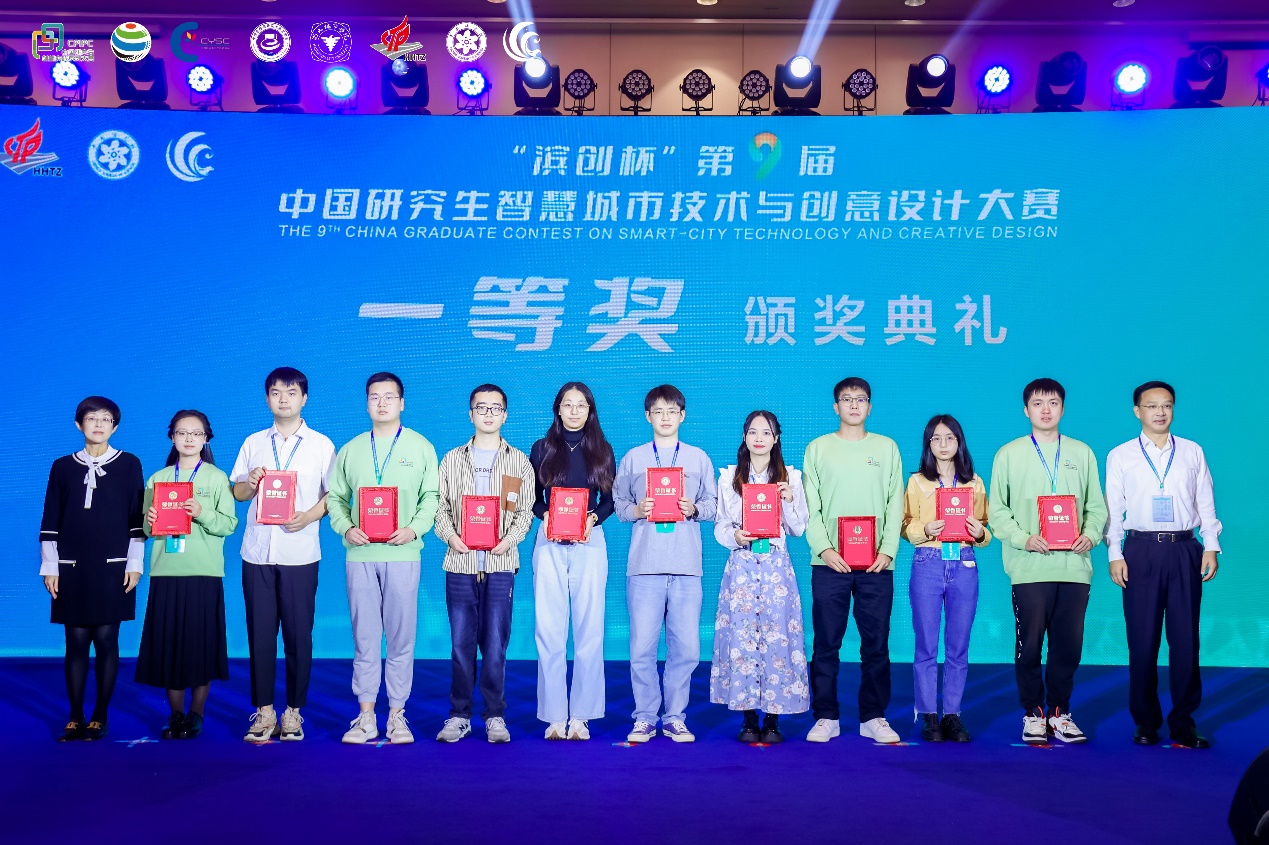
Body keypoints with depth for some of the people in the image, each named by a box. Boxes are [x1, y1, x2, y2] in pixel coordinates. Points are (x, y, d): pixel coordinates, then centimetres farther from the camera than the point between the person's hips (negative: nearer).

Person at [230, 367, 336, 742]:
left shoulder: (321, 445, 6)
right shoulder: (253, 443, 13)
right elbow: (237, 491, 15)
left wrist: (309, 516, -14)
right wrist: (250, 483, -7)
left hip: (299, 553, -2)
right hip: (257, 552, 2)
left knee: (298, 634, 0)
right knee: (260, 632, 2)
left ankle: (293, 712, 9)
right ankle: (263, 712, 9)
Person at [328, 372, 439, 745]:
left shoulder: (420, 447, 7)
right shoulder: (350, 450, 13)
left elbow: (431, 498, 3)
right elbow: (336, 497, 12)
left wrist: (413, 529, -13)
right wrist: (346, 528, -6)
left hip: (402, 554, -2)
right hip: (360, 554, 2)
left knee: (402, 637, 0)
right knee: (364, 637, 3)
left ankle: (397, 715, 6)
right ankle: (366, 716, 8)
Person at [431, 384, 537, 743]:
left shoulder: (519, 461, 10)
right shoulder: (452, 460, 12)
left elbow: (525, 511, 6)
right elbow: (440, 506, 9)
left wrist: (510, 539, -10)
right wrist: (449, 535, -9)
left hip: (500, 565, -1)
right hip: (460, 564, 1)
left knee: (495, 643, -1)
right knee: (461, 642, 1)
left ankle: (495, 716, 8)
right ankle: (459, 715, 10)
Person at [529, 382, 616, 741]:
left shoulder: (602, 451, 9)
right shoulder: (542, 449, 9)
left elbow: (611, 499, 9)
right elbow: (532, 497, 10)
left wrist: (593, 518, -9)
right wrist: (544, 514, -9)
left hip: (589, 543, 0)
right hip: (549, 545, 0)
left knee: (589, 631, -2)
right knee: (549, 631, -3)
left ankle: (581, 715, 4)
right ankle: (554, 716, 2)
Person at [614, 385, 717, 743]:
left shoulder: (698, 458, 13)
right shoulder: (633, 458, 12)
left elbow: (713, 504, 11)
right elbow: (617, 503, 10)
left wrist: (695, 509, -8)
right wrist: (636, 510, -9)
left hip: (686, 565, 1)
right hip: (644, 564, 0)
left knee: (686, 647, -1)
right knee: (642, 647, -2)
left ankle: (675, 717, 11)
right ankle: (645, 717, 9)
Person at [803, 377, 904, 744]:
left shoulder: (886, 448, 10)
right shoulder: (818, 448, 7)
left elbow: (895, 505, 6)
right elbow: (810, 506, 2)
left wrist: (888, 550, -6)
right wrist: (823, 548, -11)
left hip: (877, 563, 1)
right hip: (829, 562, -1)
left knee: (876, 642, 2)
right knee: (826, 643, 0)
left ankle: (873, 717, 11)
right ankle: (825, 717, 7)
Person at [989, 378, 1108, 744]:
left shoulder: (1081, 453, 13)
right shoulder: (1009, 454, 7)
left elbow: (1096, 506, 13)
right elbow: (998, 509, 4)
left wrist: (1091, 535, -6)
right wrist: (1022, 538, -11)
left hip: (1074, 565, 2)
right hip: (1029, 567, -2)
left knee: (1069, 645, 3)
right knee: (1029, 644, -1)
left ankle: (1060, 713, 15)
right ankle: (1033, 714, 11)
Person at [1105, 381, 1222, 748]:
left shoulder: (1192, 452, 9)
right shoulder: (1121, 456, 6)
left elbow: (1206, 502, 9)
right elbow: (1112, 508, 4)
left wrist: (1211, 546, 1)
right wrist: (1114, 555, -2)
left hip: (1185, 550, 1)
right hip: (1141, 550, -1)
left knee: (1186, 638, 1)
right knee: (1142, 639, 2)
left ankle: (1184, 722, 9)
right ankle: (1146, 721, 12)